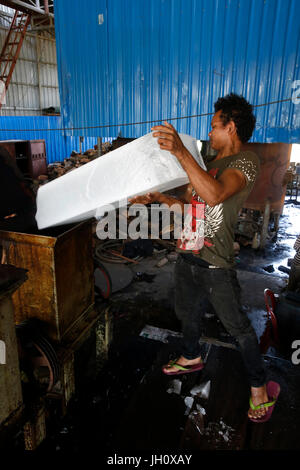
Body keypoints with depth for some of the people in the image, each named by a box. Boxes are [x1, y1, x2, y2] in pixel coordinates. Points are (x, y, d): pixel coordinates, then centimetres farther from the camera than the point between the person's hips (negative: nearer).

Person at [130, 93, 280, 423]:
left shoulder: (246, 161, -12)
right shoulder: (208, 165, 16)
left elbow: (214, 195, -33)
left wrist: (181, 152, -40)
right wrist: (156, 197, 13)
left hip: (216, 264, -8)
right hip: (187, 256, 8)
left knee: (237, 325, 5)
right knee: (186, 313, 24)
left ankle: (260, 388, 27)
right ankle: (191, 358, 50)